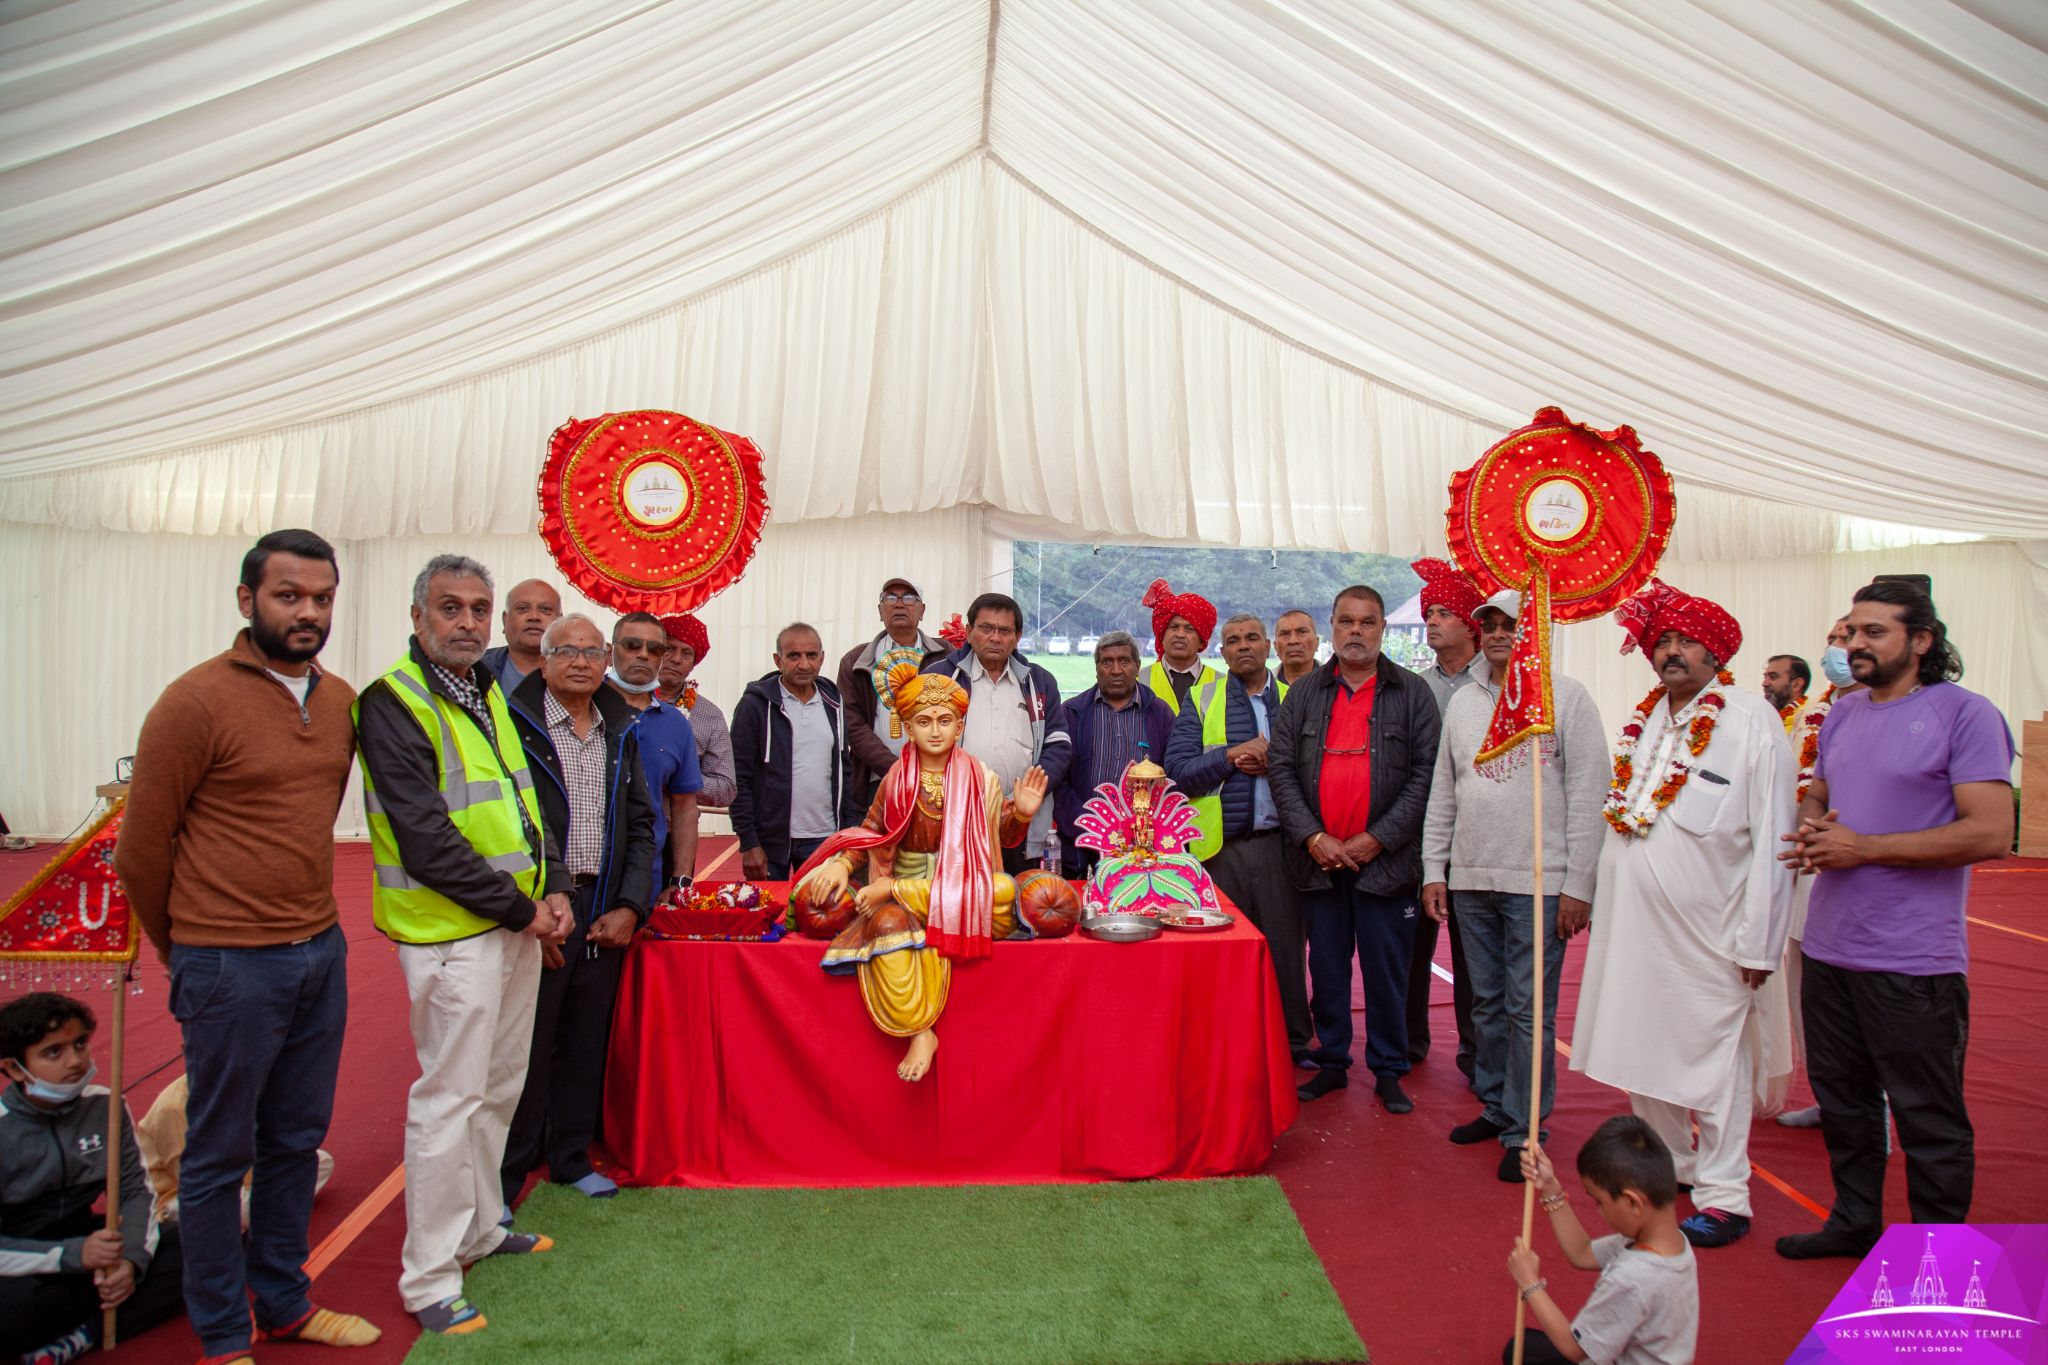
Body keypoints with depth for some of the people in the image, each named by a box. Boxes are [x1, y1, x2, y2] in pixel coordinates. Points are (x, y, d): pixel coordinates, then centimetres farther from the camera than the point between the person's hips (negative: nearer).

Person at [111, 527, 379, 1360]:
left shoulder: (343, 703, 5)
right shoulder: (195, 702, -13)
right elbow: (140, 848, -6)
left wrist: (306, 914, 17)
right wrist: (189, 949, 5)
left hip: (322, 952, 6)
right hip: (231, 969, -6)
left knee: (296, 1141, 18)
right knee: (221, 1155, 9)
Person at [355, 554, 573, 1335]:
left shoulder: (488, 694, 12)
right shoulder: (393, 704, -14)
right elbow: (425, 839, -20)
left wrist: (554, 888, 1)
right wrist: (519, 909, -15)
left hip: (518, 922, 8)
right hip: (451, 932, -8)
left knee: (498, 1088, 18)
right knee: (449, 1100, -1)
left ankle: (479, 1228, 34)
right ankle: (428, 1279, 12)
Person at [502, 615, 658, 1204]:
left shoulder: (622, 732, 12)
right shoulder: (515, 725, -5)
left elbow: (641, 825, 12)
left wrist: (631, 906, 2)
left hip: (605, 912, 5)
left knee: (586, 1043, 13)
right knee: (526, 1044, 1)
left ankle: (571, 1156, 29)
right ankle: (506, 1173, 16)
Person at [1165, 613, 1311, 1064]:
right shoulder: (1201, 702, 8)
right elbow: (1178, 769, -2)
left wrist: (1273, 762, -11)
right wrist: (1233, 754, -10)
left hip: (1280, 841, 1)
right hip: (1221, 845, -1)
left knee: (1286, 944, 4)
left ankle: (1294, 1042, 19)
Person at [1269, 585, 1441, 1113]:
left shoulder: (1412, 693, 2)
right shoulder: (1304, 693, 8)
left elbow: (1426, 773, -3)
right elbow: (1280, 766, 4)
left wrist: (1377, 838, -11)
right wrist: (1312, 836, -8)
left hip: (1384, 860, -2)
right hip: (1318, 857, 2)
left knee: (1386, 970, 5)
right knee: (1326, 967, 11)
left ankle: (1388, 1071, 20)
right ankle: (1331, 1062, 25)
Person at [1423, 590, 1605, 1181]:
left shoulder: (1565, 696, -2)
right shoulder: (1463, 701, 12)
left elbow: (1588, 794, -6)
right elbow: (1442, 793, 15)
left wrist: (1578, 885, -9)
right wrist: (1434, 870, 9)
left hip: (1538, 884, -5)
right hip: (1471, 881, 5)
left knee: (1528, 1010, 0)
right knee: (1487, 1004, 13)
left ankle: (1524, 1131, 11)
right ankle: (1495, 1107, 27)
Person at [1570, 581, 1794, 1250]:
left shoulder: (1753, 721, -9)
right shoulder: (1644, 720, 9)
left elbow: (1772, 839, -11)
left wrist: (1760, 941, -12)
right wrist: (1594, 900, 10)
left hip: (1709, 932, -6)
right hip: (1632, 922, 7)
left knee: (1715, 1057, 4)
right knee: (1641, 1046, 17)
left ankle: (1724, 1197, 18)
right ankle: (1669, 1165, 35)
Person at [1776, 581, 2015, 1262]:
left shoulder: (1964, 713, -10)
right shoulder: (1843, 714, 11)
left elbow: (1990, 833, -18)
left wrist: (1864, 848, -18)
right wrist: (1811, 829, -2)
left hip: (1913, 959, -7)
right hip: (1828, 945, 7)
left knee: (1928, 1118, 7)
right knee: (1842, 1097, 19)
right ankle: (1855, 1221, 35)